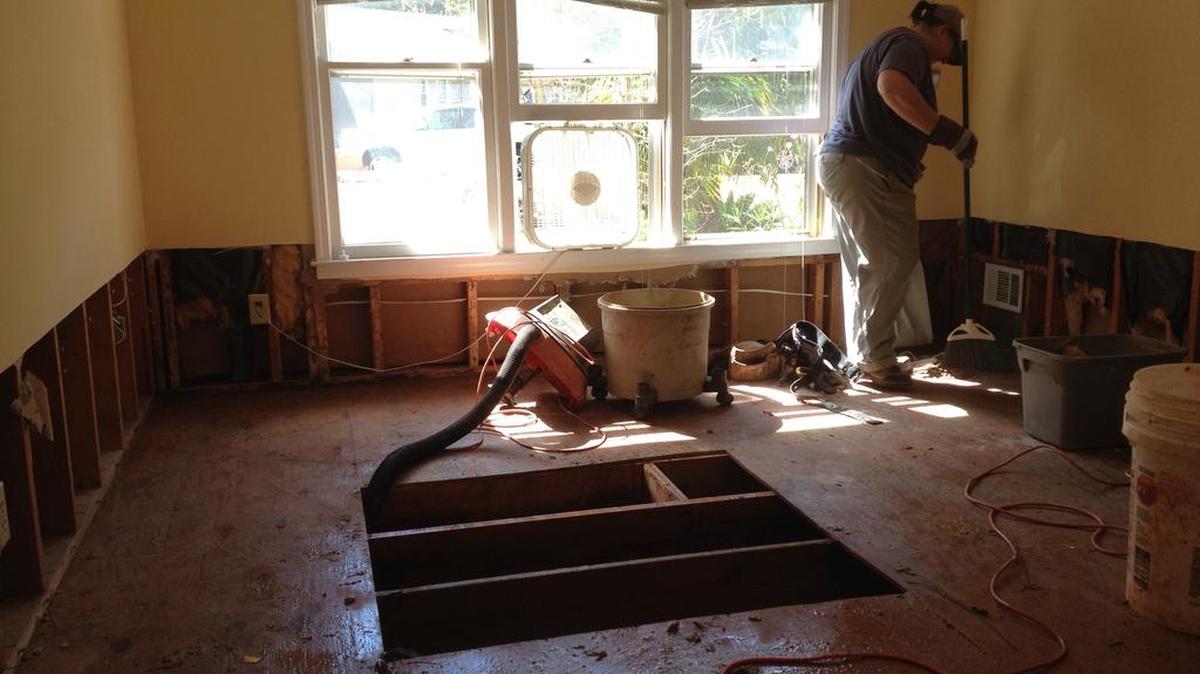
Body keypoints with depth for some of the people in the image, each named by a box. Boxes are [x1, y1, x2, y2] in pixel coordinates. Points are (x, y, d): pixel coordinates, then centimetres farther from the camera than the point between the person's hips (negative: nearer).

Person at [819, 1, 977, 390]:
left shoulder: (888, 45, 28)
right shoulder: (910, 45, -6)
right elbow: (892, 87, -29)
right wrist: (949, 132, -28)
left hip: (841, 164, 11)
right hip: (865, 169, -11)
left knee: (863, 269, 13)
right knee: (893, 261, -8)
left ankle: (860, 357, 20)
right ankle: (875, 356, -3)